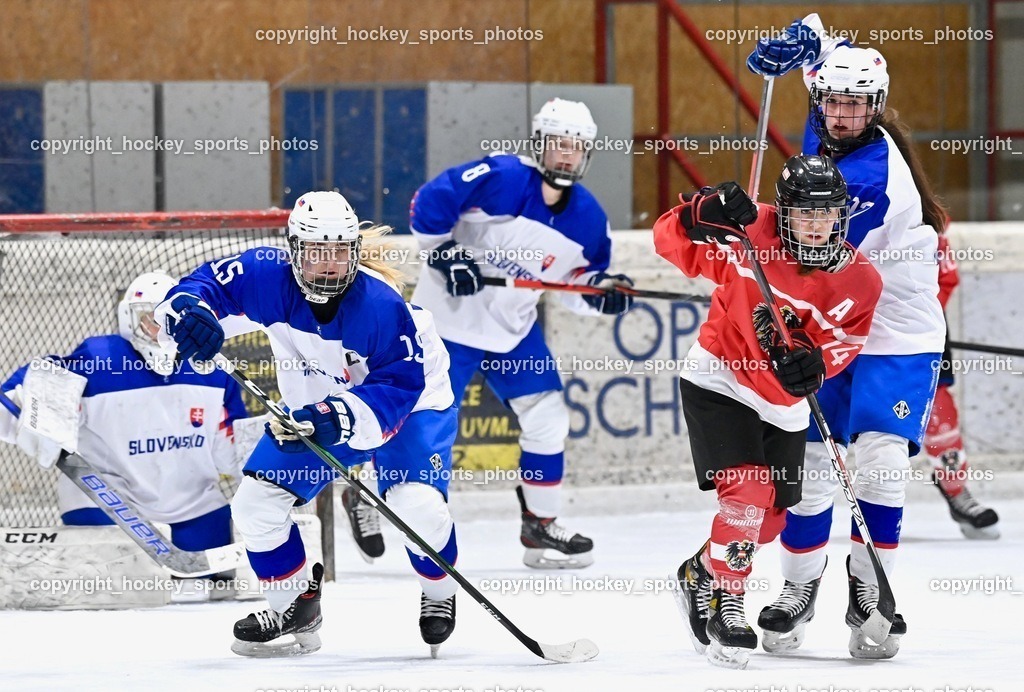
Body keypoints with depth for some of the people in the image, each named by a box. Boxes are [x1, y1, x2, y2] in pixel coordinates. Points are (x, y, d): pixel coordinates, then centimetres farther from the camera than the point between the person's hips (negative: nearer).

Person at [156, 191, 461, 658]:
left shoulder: (381, 305, -34)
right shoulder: (269, 278, -24)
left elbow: (402, 386, -33)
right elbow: (207, 283, -21)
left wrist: (342, 417, -46)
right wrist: (188, 313, -45)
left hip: (410, 406, -5)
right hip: (312, 410, 5)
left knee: (417, 505, -25)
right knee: (256, 501, -7)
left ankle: (439, 596, 8)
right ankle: (295, 607, 15)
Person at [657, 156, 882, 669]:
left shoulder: (858, 282, -10)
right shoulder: (750, 233, -16)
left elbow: (838, 346, -15)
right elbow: (672, 242, -13)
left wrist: (811, 364, -37)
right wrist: (705, 214, -33)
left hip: (783, 406, 5)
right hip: (718, 381, -5)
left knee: (768, 517, 12)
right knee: (748, 490, -20)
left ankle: (702, 576, 38)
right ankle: (723, 601, -5)